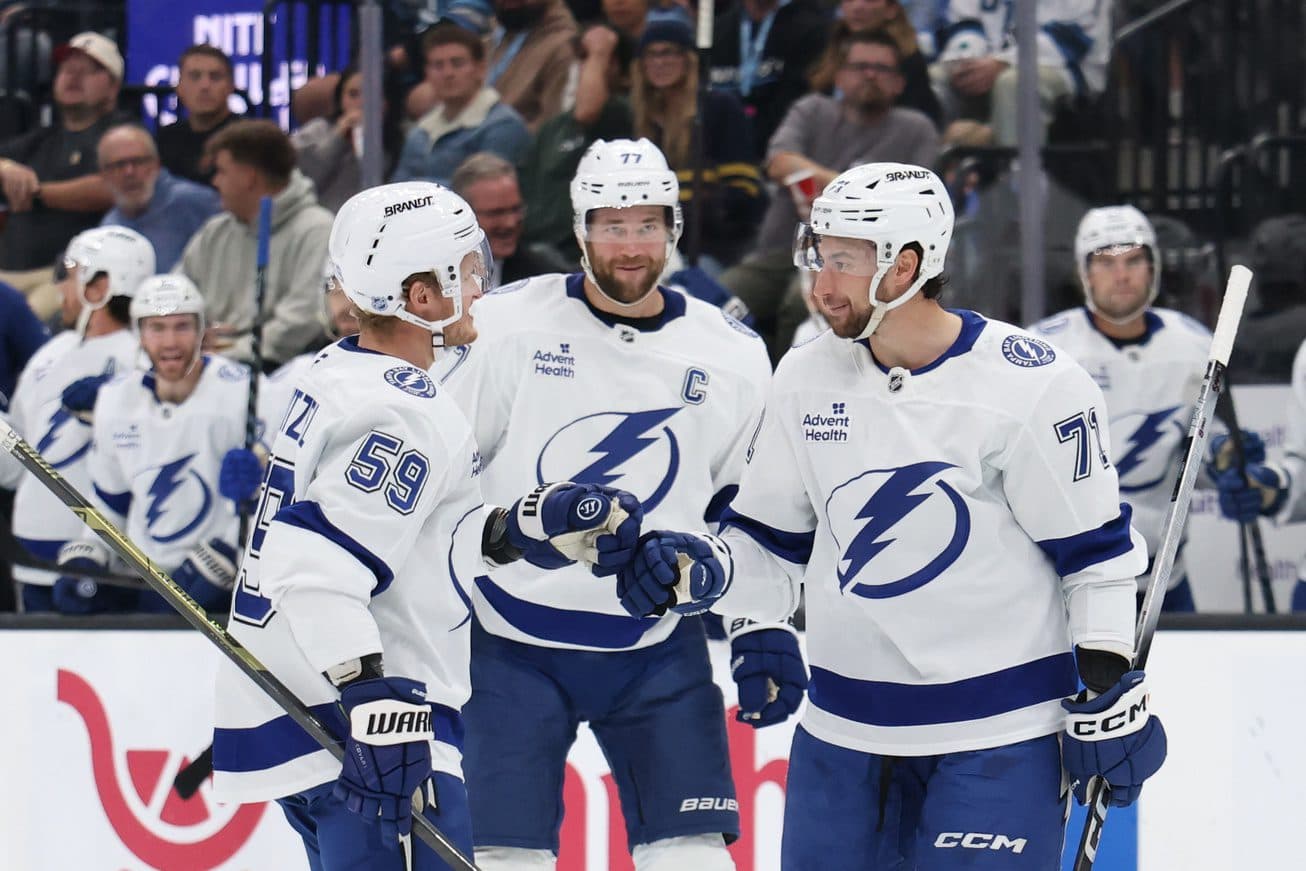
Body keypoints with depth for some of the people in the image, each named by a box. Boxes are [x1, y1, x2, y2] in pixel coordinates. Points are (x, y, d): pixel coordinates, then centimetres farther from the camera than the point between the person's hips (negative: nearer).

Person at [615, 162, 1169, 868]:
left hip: (997, 735, -5)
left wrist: (1111, 695, -8)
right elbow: (774, 551, 10)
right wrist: (701, 571, -10)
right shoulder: (807, 379, 4)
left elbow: (1096, 550, -6)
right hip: (842, 731, 5)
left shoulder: (1032, 384, -11)